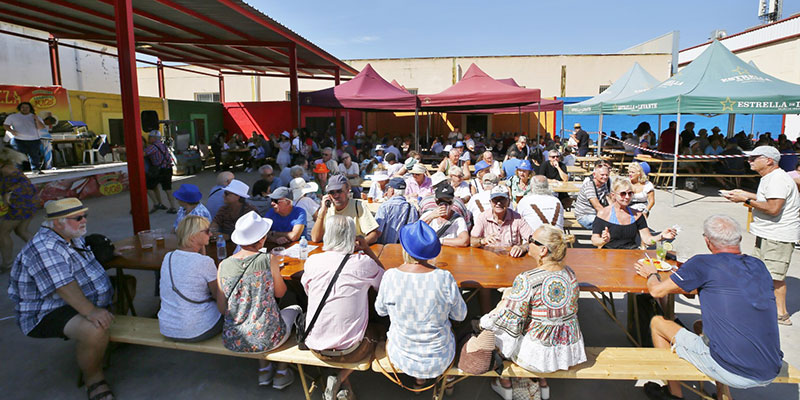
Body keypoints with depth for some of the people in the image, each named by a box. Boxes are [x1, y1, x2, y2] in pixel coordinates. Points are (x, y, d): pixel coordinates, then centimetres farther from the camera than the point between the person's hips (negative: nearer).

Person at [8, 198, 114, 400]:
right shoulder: (43, 249, -24)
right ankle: (93, 379, -9)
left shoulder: (73, 237, 6)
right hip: (49, 312, -10)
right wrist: (91, 311, -41)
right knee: (95, 331, -34)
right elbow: (64, 287, -34)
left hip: (83, 301, 10)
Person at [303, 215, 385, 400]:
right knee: (373, 333, 30)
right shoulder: (363, 263, -14)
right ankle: (340, 378, 9)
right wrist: (367, 250, 7)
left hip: (316, 347, 3)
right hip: (349, 349, -3)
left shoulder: (312, 261, -9)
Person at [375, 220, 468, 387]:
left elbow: (380, 311, -4)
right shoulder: (445, 278, -25)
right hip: (440, 361, 0)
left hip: (401, 358, 1)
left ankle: (418, 379, 41)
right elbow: (460, 316, -7)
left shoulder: (390, 276, -23)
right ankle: (420, 378, 40)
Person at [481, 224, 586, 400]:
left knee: (494, 326, 18)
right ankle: (542, 383, 38)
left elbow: (509, 321, -22)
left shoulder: (526, 280, -26)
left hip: (538, 353, -6)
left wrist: (483, 321, -5)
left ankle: (505, 383, 36)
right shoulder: (570, 273, -4)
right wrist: (515, 294, 12)